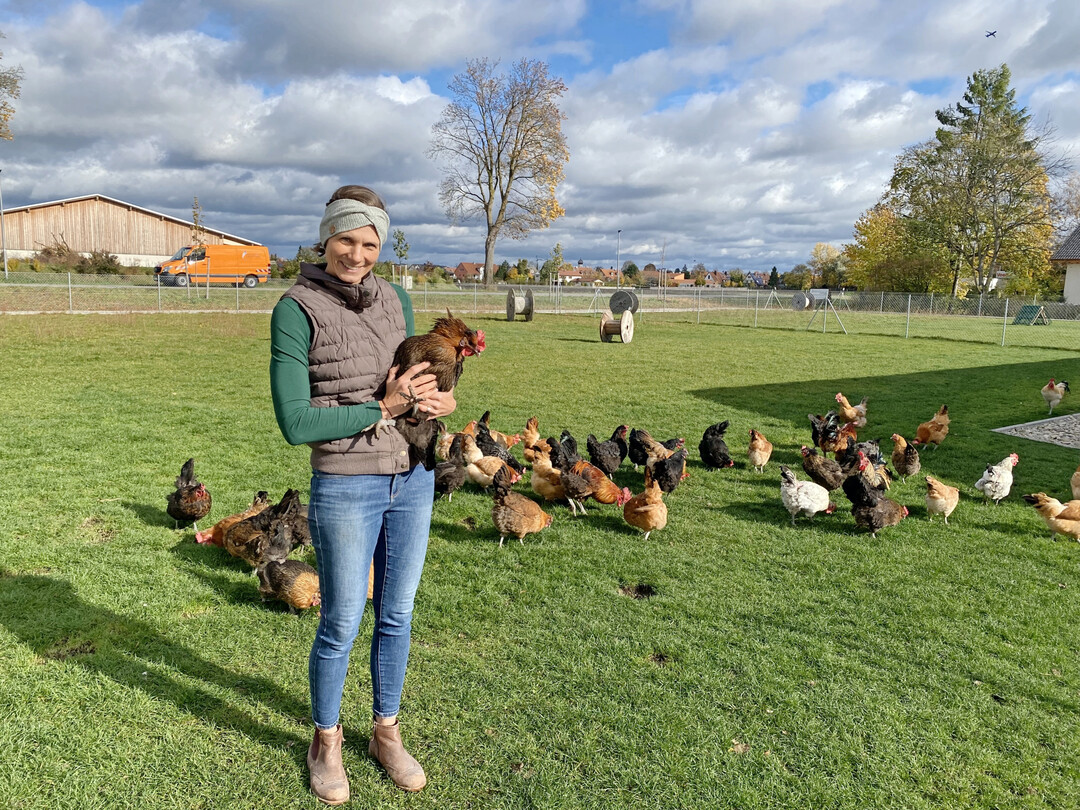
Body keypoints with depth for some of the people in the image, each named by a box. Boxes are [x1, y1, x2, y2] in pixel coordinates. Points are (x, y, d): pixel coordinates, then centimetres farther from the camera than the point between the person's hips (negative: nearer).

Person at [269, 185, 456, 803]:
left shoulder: (395, 300, 5)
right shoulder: (296, 310, -11)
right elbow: (295, 422, -15)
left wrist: (438, 401, -7)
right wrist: (383, 408, -19)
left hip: (414, 478, 5)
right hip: (346, 487, -5)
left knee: (396, 615, 16)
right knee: (341, 625, 9)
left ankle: (387, 731, 37)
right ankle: (326, 742, 35)